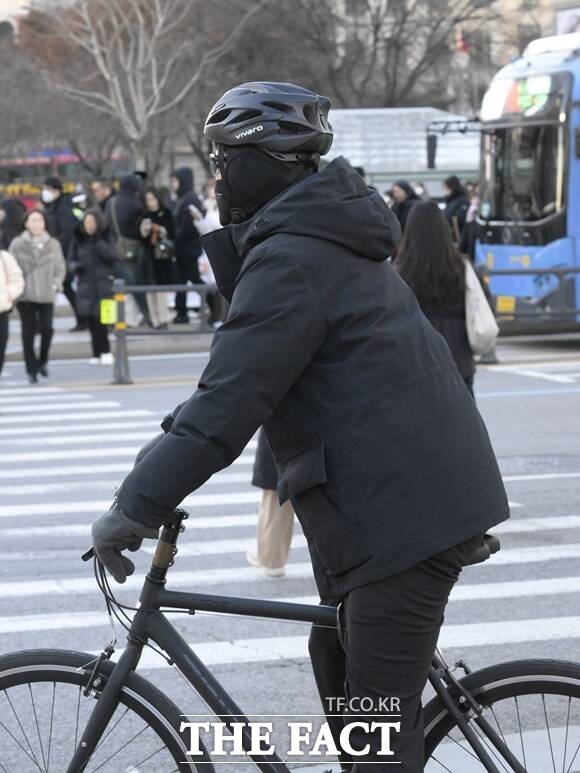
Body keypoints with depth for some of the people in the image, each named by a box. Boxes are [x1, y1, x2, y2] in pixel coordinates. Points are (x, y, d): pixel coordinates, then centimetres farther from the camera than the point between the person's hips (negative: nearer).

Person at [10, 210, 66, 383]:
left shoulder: (53, 244, 6)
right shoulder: (17, 244, 1)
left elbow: (60, 267, 11)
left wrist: (55, 284, -3)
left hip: (47, 295, 1)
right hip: (25, 295, -1)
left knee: (46, 329, -11)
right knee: (28, 332, -1)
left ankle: (42, 361, 14)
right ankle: (32, 370, 7)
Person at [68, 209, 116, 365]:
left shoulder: (105, 239, 2)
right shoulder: (78, 240, 7)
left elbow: (112, 256, -11)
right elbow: (71, 260, 9)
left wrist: (98, 242, -19)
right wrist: (75, 266, -13)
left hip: (104, 284, -3)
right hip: (85, 285, 3)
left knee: (99, 319, -12)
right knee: (91, 320, 2)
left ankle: (104, 352, 0)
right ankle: (98, 353, 12)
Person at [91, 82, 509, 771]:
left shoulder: (290, 262, -17)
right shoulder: (328, 239, 17)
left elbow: (228, 402, -22)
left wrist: (135, 508, -19)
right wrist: (166, 452, 19)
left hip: (403, 513, -11)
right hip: (430, 492, 11)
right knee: (336, 664, 21)